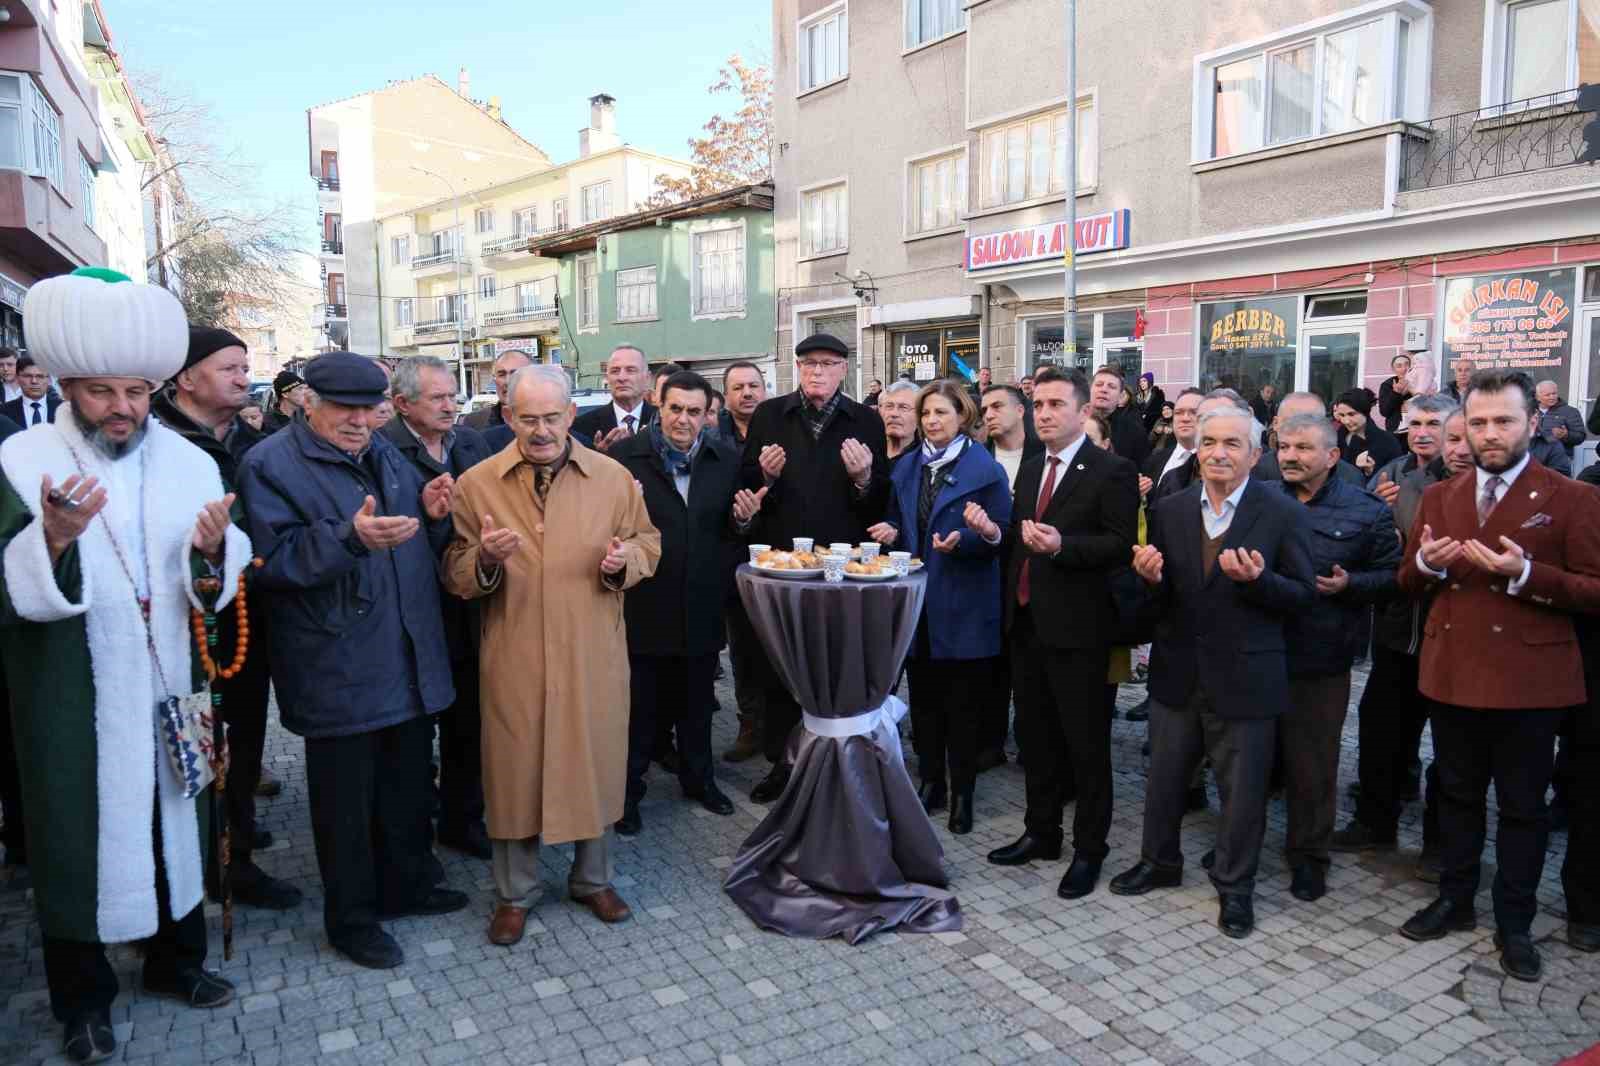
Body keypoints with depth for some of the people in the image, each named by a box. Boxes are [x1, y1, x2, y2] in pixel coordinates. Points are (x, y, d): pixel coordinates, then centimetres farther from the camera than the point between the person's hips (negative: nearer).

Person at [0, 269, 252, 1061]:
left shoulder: (190, 462, -1)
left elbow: (220, 582, -4)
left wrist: (213, 548, -25)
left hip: (168, 688, 3)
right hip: (71, 701, -3)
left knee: (174, 823, 17)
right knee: (78, 837, 11)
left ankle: (176, 959, 38)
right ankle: (83, 998, 31)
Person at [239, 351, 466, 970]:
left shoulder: (386, 455, 13)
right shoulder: (269, 465, -8)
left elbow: (425, 549, 19)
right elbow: (273, 560, -20)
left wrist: (432, 515, -3)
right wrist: (350, 536, -32)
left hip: (410, 659, 7)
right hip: (337, 673, -6)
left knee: (408, 784, 19)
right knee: (346, 797, 7)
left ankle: (407, 884, 38)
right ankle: (351, 919, 25)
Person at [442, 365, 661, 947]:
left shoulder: (613, 476, 1)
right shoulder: (477, 483, -1)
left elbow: (647, 542, 10)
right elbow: (456, 576, 2)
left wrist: (625, 558, -13)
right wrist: (485, 558, -20)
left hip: (593, 654, 1)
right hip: (513, 655, -1)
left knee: (593, 761, 13)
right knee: (515, 768, 9)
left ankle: (592, 879, 35)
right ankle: (515, 893, 30)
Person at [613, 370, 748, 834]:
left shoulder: (728, 458, 3)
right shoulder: (625, 456, -7)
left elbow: (734, 529, 9)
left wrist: (743, 518, -13)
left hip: (702, 604, 3)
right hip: (644, 602, -3)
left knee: (697, 702, 19)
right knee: (639, 704, 10)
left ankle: (698, 778, 38)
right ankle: (628, 790, 26)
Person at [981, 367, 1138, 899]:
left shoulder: (1113, 471, -10)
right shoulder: (1030, 469, 13)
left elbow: (1122, 545, -16)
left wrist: (1061, 546, -28)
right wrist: (996, 531, -3)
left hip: (1077, 626, -7)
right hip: (1026, 621, 7)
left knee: (1085, 743, 5)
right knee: (1035, 734, 17)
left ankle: (1089, 849, 20)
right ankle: (1041, 831, 32)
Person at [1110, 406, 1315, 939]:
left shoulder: (1283, 513, -9)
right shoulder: (1170, 510, 1)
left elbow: (1303, 594, -7)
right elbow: (1160, 594, 5)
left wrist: (1258, 579, -26)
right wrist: (1151, 576, -18)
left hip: (1244, 675, -3)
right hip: (1177, 670, 4)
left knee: (1242, 788, 10)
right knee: (1165, 775, 18)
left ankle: (1235, 886, 31)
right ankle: (1159, 861, 41)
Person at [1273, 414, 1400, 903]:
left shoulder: (1366, 511, -1)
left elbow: (1391, 576, 1)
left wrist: (1350, 583, -16)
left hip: (1320, 659, -2)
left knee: (1312, 764, 9)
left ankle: (1308, 854, 27)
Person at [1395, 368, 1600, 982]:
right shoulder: (1440, 498, 9)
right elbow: (1408, 585, 11)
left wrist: (1525, 573, -23)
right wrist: (1426, 563, -11)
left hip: (1529, 678, -4)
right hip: (1453, 673, 4)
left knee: (1522, 807, 9)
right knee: (1457, 795, 17)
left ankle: (1514, 925, 25)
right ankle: (1455, 901, 33)